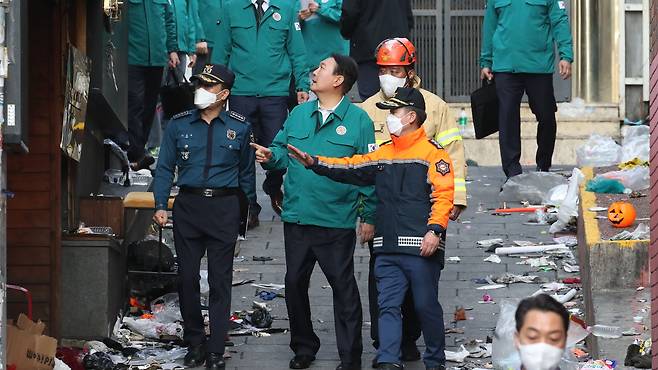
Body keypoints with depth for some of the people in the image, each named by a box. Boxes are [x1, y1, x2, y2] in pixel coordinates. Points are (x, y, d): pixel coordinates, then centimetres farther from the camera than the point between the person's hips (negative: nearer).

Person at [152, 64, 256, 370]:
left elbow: (246, 172, 11)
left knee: (220, 280, -1)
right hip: (188, 205, 2)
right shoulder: (179, 125, 7)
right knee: (187, 277, 3)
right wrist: (161, 205, -2)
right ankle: (194, 342, 17)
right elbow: (165, 168, 8)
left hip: (224, 207, -1)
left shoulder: (239, 127, 5)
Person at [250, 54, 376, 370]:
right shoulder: (299, 114, 9)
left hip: (338, 222, -4)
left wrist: (369, 216, -6)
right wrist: (270, 156, -11)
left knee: (343, 286, 2)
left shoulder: (358, 120, -4)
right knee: (295, 282, 10)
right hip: (296, 217, 5)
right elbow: (283, 151, 13)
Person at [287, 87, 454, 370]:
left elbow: (443, 195, -11)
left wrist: (435, 229, -21)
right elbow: (352, 169, 13)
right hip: (387, 249, 6)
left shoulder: (432, 153, -3)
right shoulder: (383, 154, 18)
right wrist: (314, 163, 1)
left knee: (426, 306, 3)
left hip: (421, 248, -6)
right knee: (388, 306, -1)